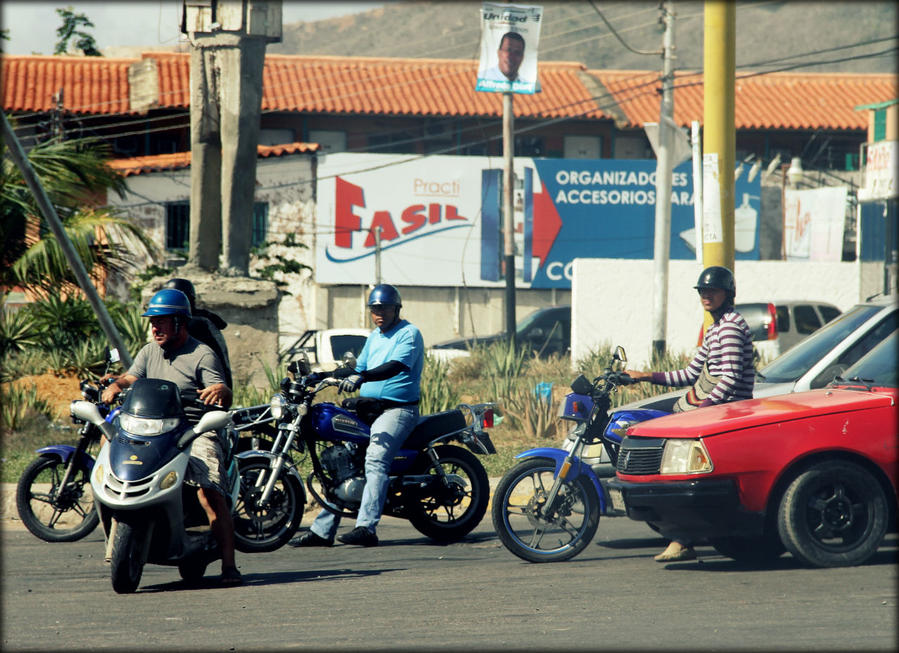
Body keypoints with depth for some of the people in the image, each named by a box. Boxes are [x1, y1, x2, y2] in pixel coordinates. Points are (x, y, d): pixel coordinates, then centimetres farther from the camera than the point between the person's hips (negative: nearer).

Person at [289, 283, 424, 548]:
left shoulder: (408, 333, -6)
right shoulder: (374, 337, 22)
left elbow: (395, 366, -23)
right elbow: (359, 368, 29)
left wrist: (361, 377, -38)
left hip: (397, 408, -9)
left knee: (375, 459, -28)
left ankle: (366, 528, -37)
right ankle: (322, 530, 4)